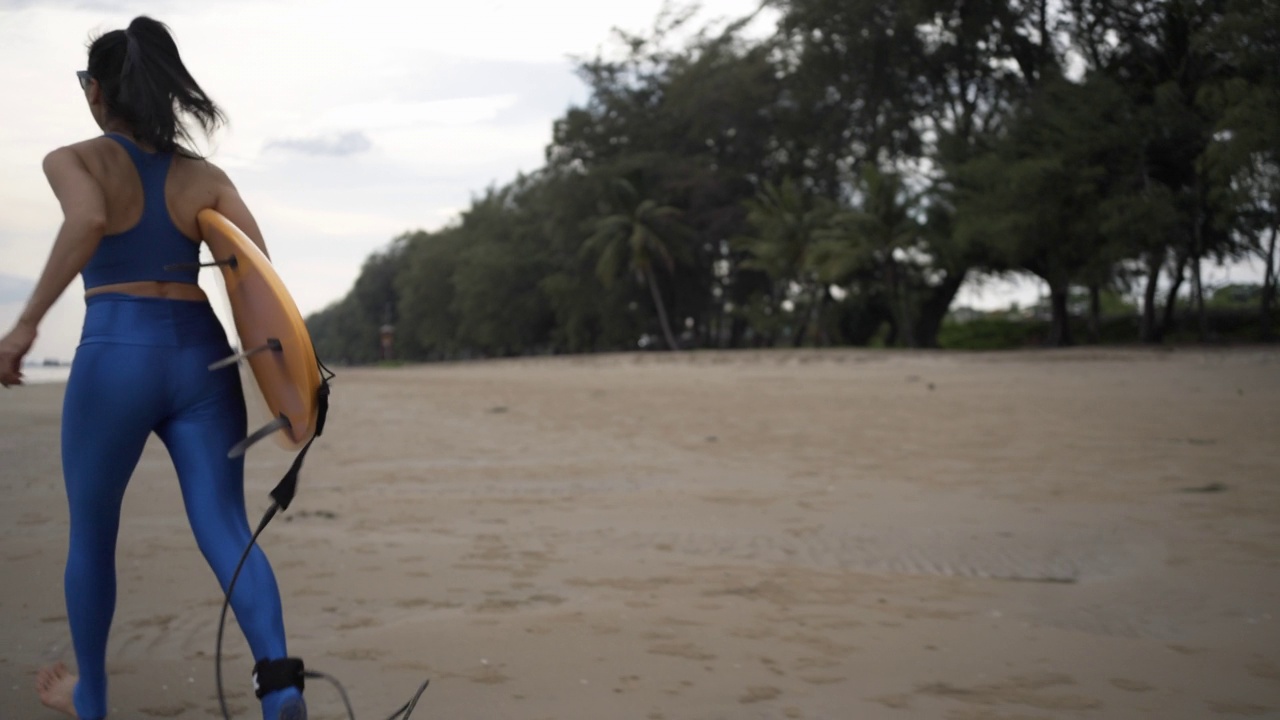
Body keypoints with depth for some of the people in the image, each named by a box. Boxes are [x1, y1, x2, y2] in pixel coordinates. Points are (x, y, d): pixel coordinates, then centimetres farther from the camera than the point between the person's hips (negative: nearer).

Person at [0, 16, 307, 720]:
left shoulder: (74, 161, 1)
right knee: (226, 531, 0)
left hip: (115, 358, -3)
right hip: (202, 358, 3)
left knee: (91, 534, 18)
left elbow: (86, 221, -22)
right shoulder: (206, 176, 11)